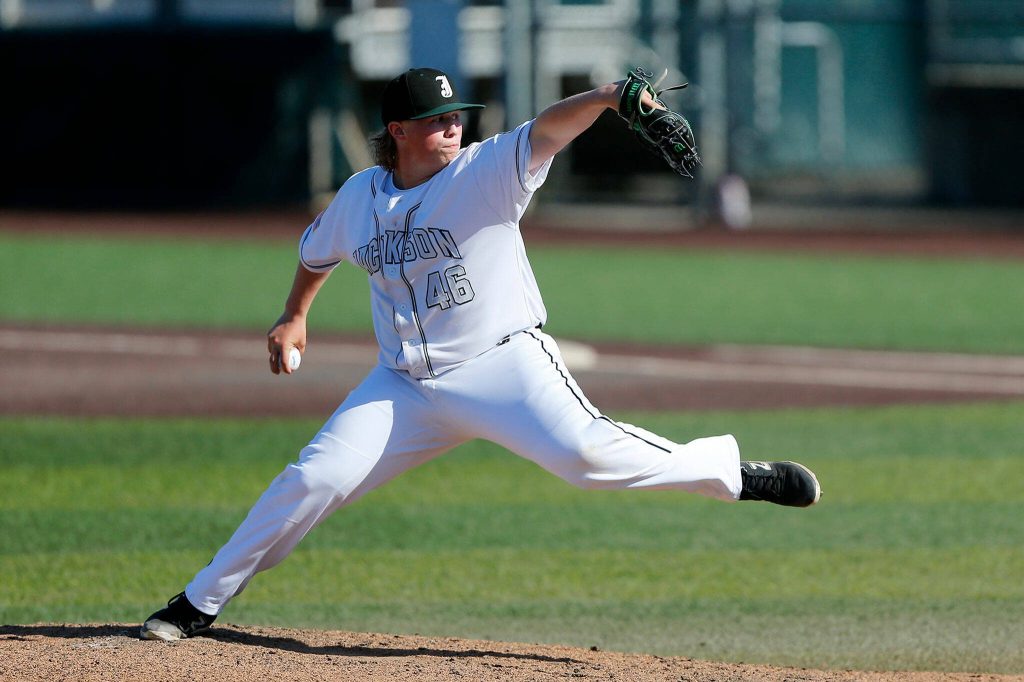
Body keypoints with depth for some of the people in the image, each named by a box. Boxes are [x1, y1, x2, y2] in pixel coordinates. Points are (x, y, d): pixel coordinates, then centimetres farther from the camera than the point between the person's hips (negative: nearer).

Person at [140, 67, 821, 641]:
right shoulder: (359, 197, 6)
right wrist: (294, 316, 32)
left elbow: (547, 129, -27)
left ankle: (734, 471, -18)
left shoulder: (487, 172, -8)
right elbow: (318, 250, 28)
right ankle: (199, 604, 8)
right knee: (313, 480, -4)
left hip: (502, 364, -4)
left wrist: (607, 96, -43)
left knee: (582, 450, -29)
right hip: (405, 385, 4)